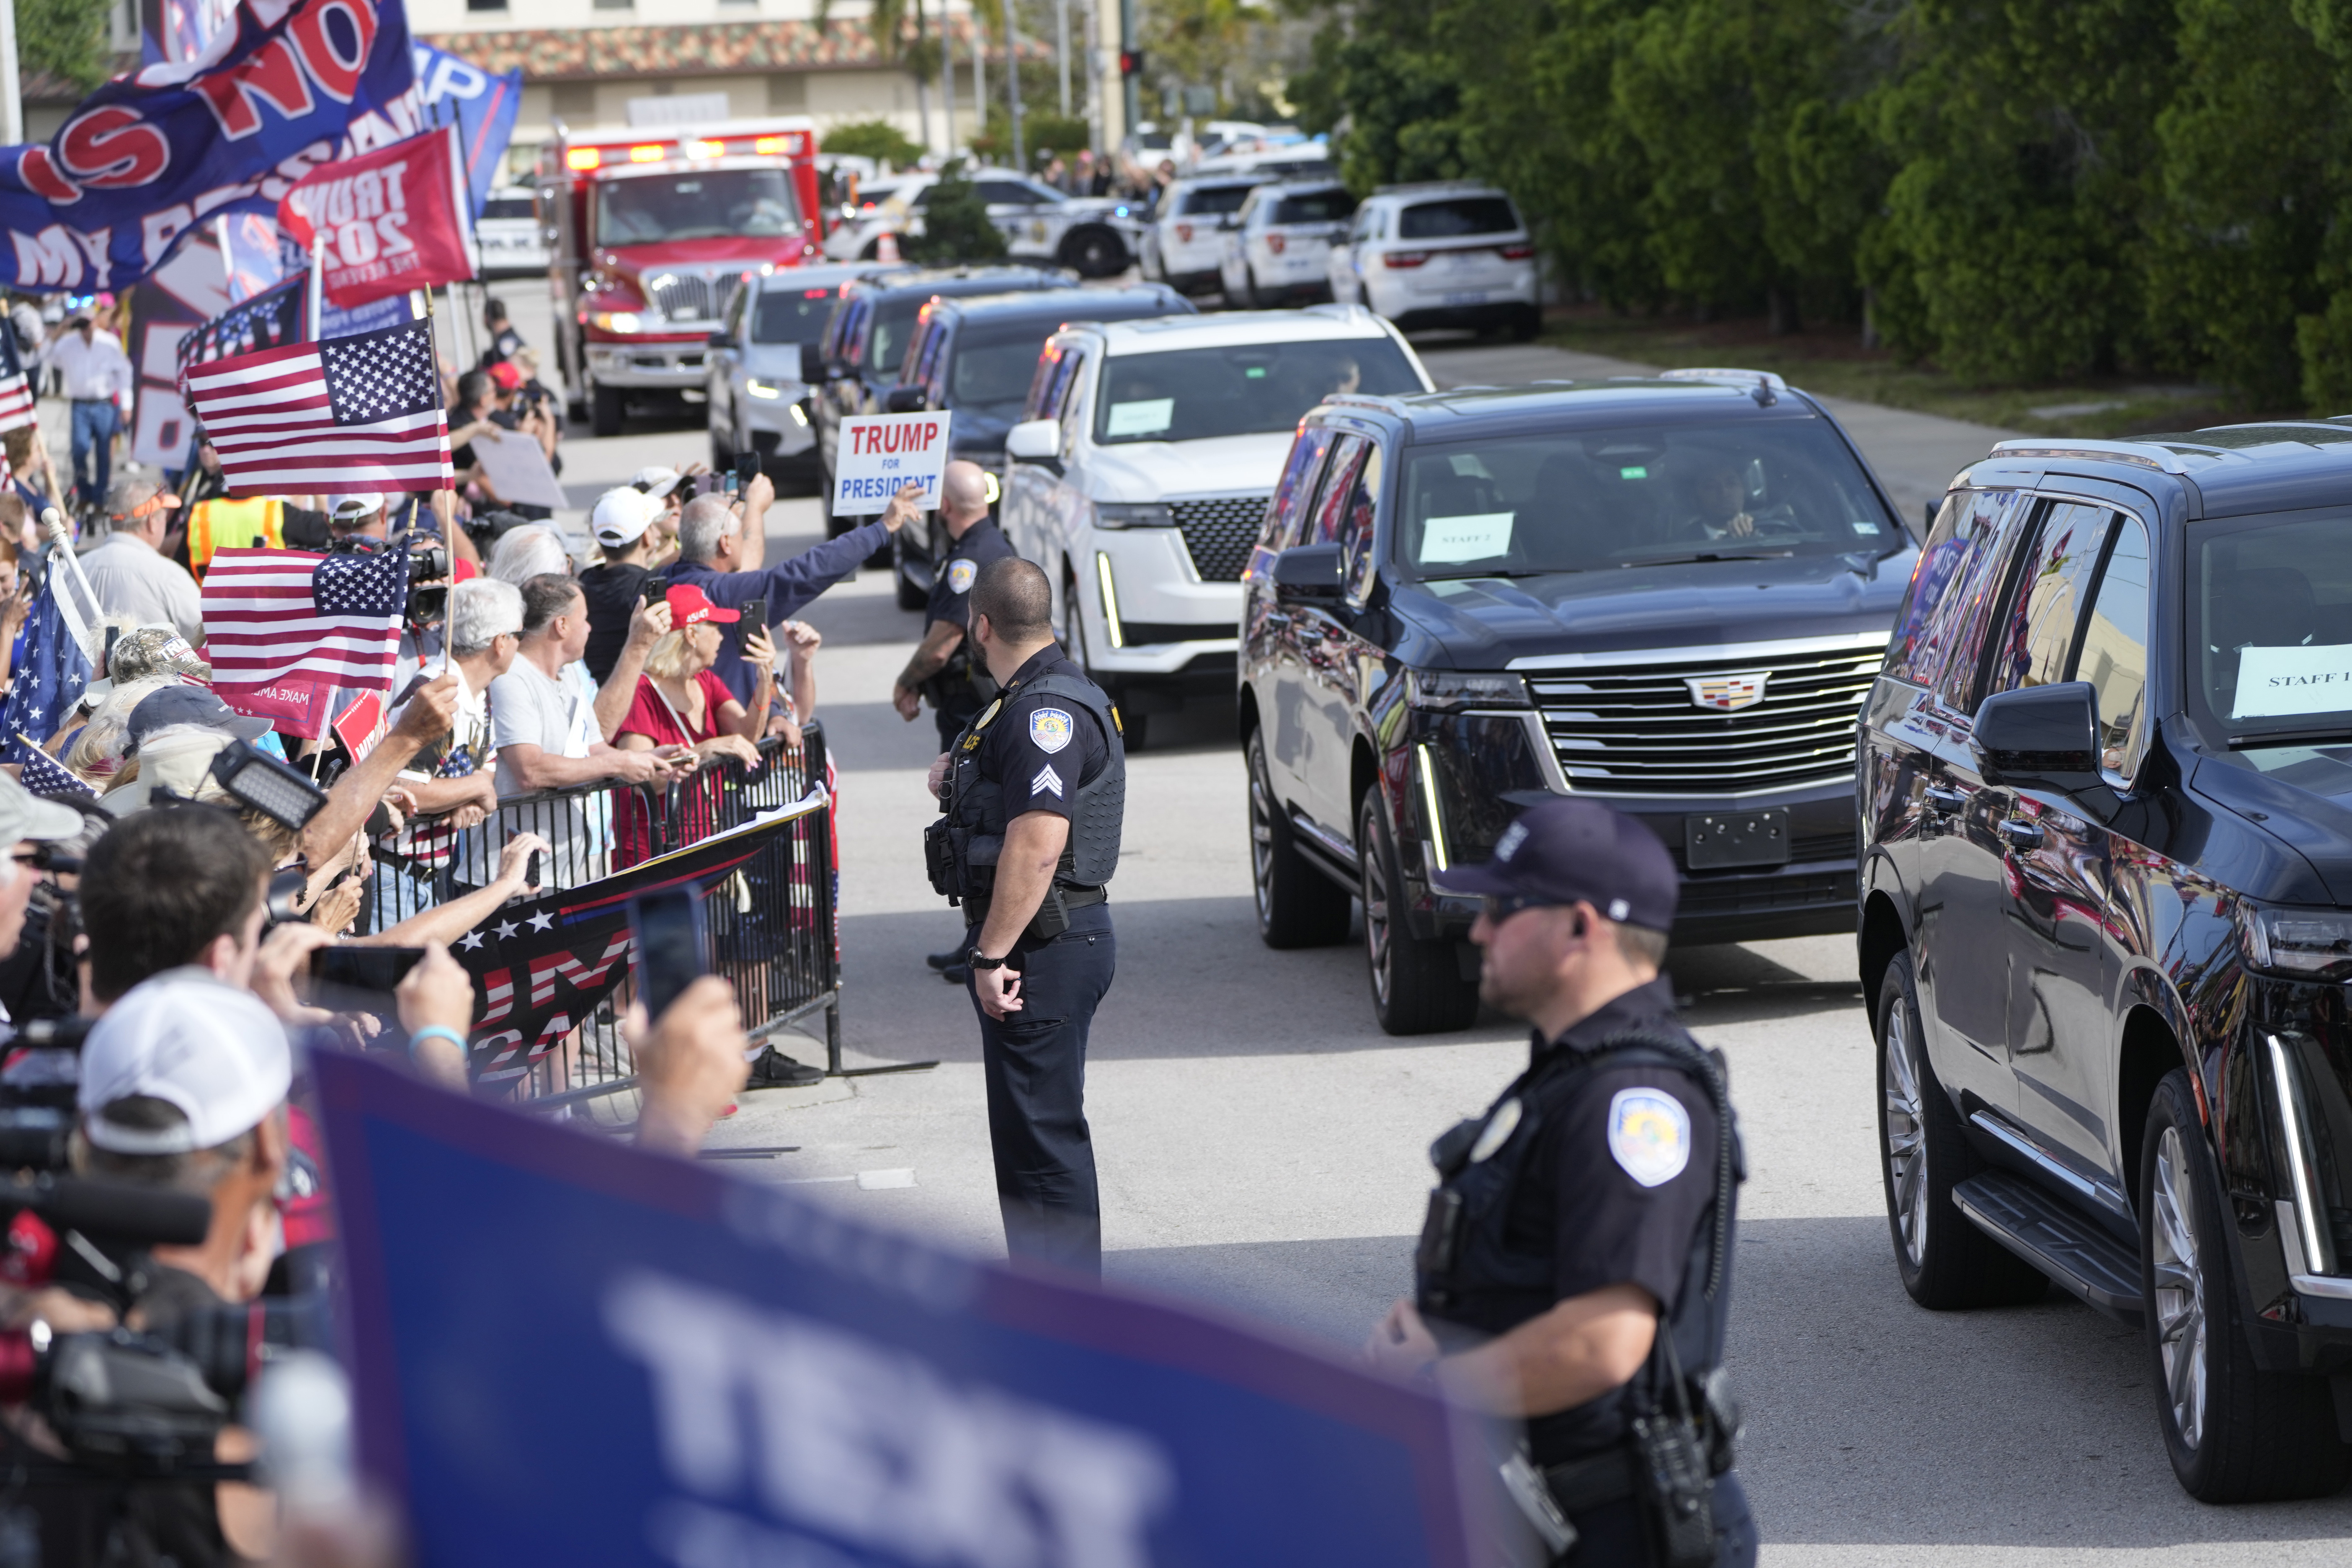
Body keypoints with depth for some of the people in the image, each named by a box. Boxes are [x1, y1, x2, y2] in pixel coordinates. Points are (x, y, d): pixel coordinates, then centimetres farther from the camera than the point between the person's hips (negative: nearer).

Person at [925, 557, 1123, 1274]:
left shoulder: (1045, 712, -19)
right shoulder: (1049, 696, 15)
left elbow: (1037, 845, -27)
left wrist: (993, 954, -25)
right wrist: (962, 780, 11)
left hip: (1042, 947, -11)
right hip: (1057, 942, 11)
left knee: (1041, 1136, -7)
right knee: (1044, 1130, 19)